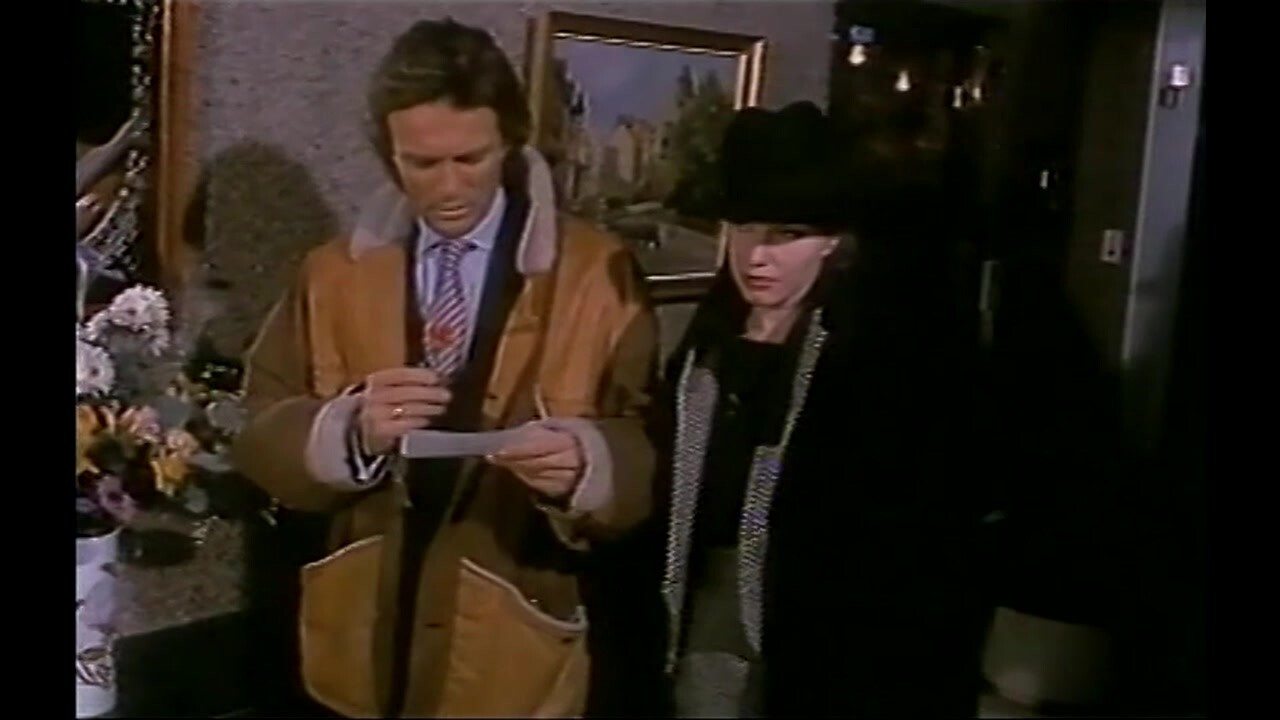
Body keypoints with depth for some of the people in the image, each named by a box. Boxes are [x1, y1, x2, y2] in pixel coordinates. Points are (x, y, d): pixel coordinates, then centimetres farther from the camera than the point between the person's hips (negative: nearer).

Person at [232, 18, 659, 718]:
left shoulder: (597, 273, -5)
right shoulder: (333, 273, 3)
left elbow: (649, 452, -9)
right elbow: (259, 436, -1)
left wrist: (585, 464, -30)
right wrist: (348, 429, -21)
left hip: (512, 654, -2)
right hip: (362, 646, 3)